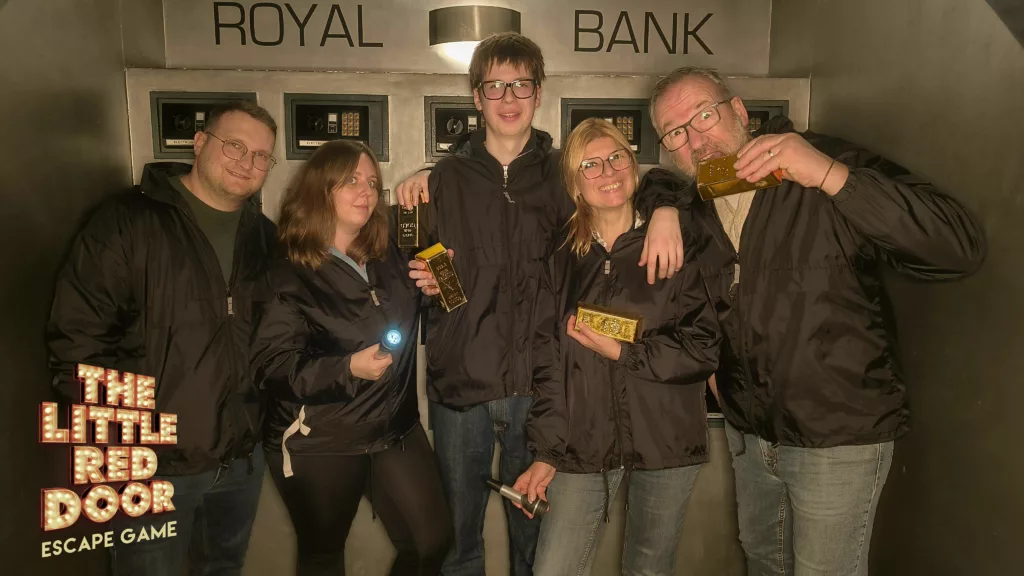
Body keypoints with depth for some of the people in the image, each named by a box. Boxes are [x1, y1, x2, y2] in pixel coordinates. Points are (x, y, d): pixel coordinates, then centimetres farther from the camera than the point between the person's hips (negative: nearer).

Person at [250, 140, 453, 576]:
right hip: (319, 444, -4)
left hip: (396, 429, 5)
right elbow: (270, 365, -18)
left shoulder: (389, 256, 4)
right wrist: (348, 368, -31)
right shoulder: (289, 275, -12)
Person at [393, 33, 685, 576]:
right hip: (459, 384, 1)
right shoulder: (445, 177, 3)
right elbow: (414, 269, 10)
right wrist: (424, 282, -13)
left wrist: (664, 210, -12)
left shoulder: (561, 173, 2)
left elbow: (632, 182, 10)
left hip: (537, 385, 0)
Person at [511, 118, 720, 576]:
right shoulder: (562, 260, 6)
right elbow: (549, 363, 5)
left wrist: (622, 352, -14)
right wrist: (545, 453, 2)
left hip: (664, 440, -1)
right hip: (583, 445, 2)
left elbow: (704, 349, -5)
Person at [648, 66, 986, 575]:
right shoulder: (693, 208, 0)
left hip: (840, 440, -5)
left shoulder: (833, 167, -18)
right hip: (748, 432, 6)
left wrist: (830, 175, -37)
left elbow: (961, 250, -28)